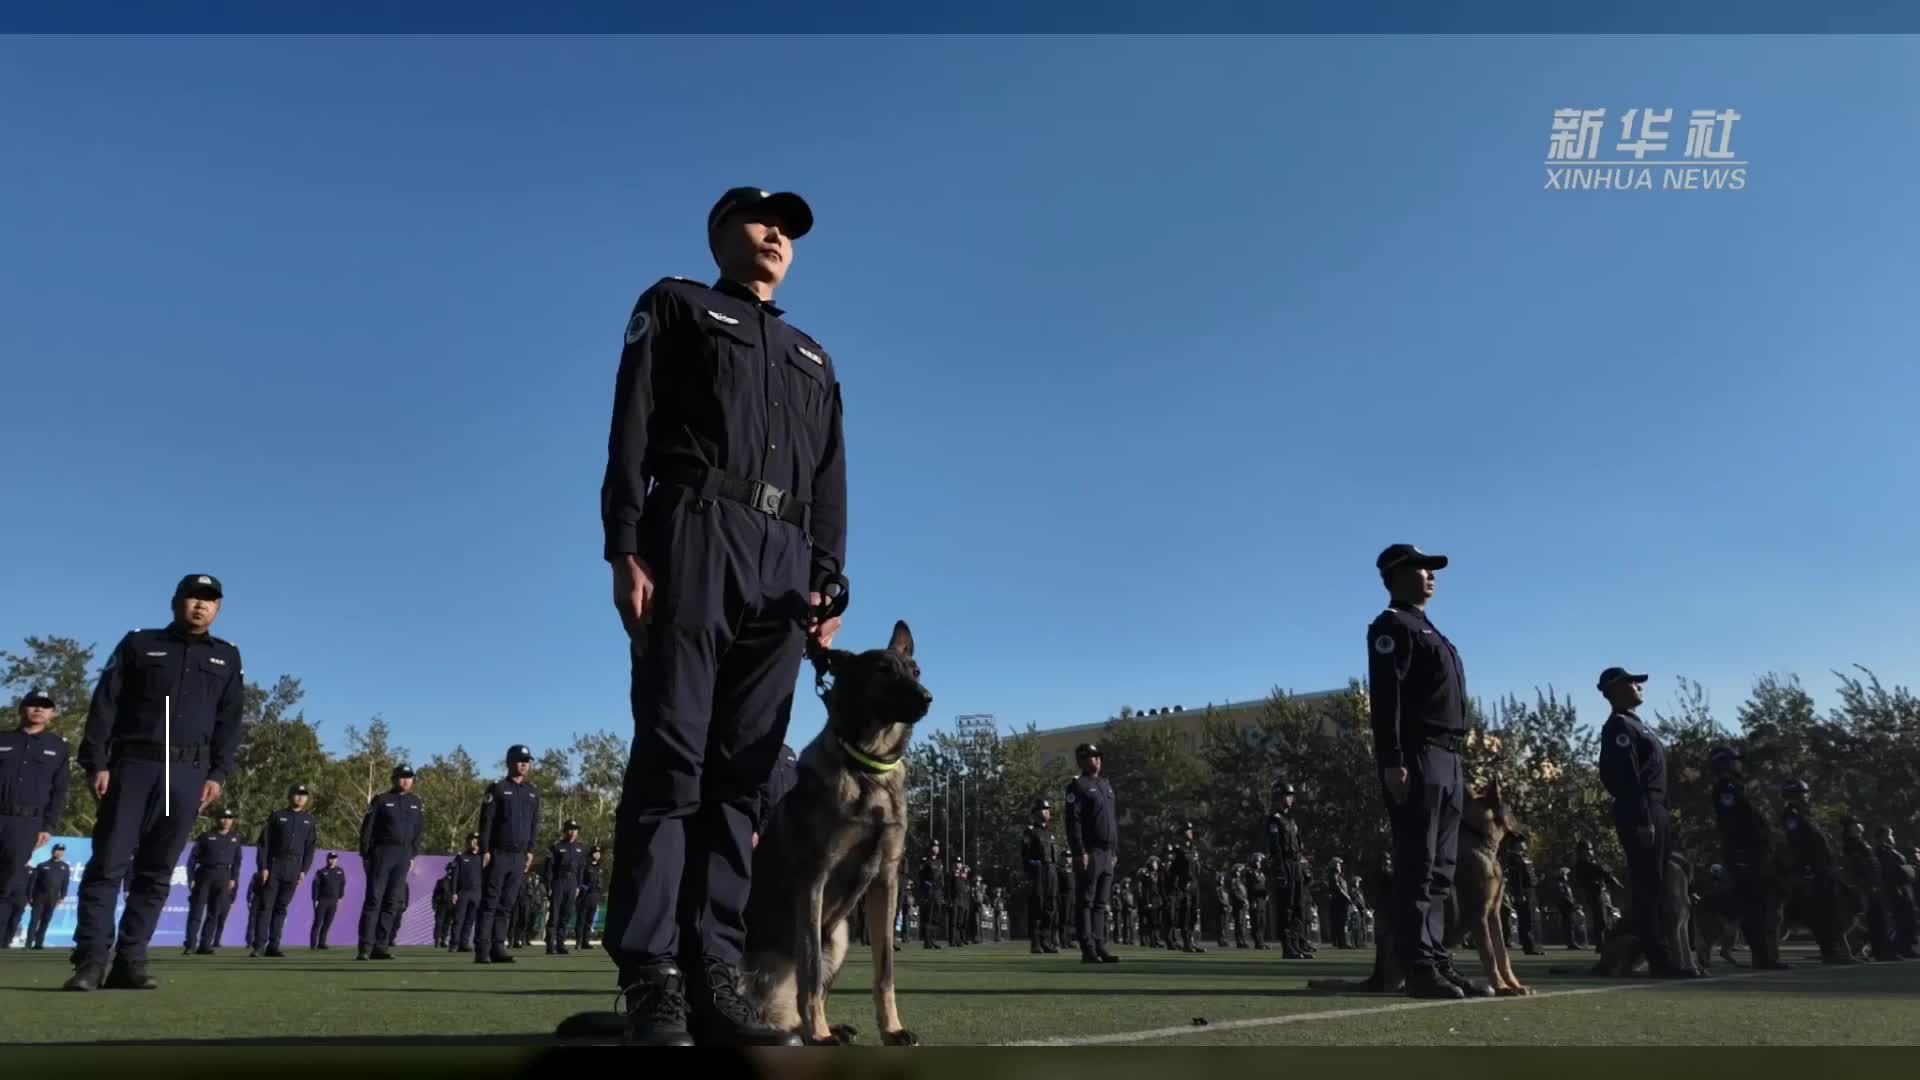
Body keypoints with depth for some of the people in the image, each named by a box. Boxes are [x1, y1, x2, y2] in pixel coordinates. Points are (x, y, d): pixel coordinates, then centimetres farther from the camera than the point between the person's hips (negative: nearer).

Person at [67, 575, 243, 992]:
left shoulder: (227, 657, 15)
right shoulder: (139, 644, 9)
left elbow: (229, 721, 10)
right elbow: (105, 705, 3)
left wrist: (217, 773, 1)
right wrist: (96, 763, -7)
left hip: (189, 773, 2)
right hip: (133, 764, -2)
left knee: (157, 872, 2)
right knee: (108, 863, -6)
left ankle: (129, 960, 4)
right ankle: (91, 960, -3)